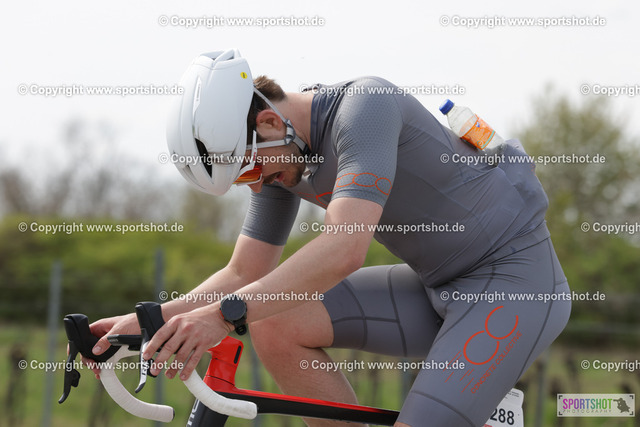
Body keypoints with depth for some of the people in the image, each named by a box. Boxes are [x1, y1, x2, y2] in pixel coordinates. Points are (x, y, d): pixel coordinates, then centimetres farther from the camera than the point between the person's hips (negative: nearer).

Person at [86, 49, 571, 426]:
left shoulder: (363, 105, -24)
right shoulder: (280, 160, 2)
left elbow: (346, 247, -37)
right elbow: (245, 274, 8)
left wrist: (227, 314, -44)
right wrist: (143, 322, -6)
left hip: (516, 278, -8)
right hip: (439, 287, 8)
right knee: (276, 328, -9)